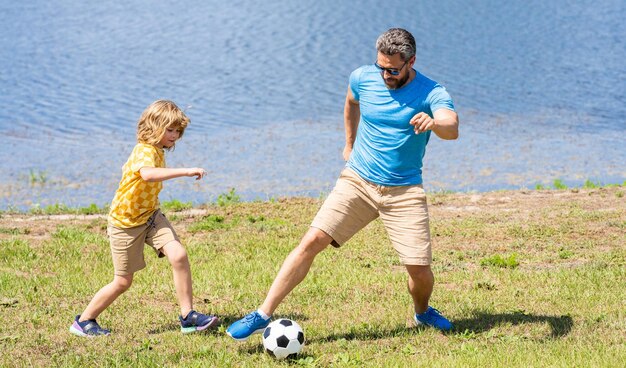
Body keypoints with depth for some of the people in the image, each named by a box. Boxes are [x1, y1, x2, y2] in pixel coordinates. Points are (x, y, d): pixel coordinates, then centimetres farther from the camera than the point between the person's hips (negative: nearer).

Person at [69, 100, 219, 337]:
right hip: (125, 223, -7)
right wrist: (185, 171, -51)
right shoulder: (145, 151, -25)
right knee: (122, 282, 3)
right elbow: (148, 174, -50)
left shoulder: (157, 151, 5)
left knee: (179, 255, -15)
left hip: (150, 216, 8)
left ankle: (188, 317, -8)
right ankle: (83, 321, 22)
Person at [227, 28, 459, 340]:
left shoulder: (430, 93, -12)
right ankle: (263, 315, -10)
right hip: (358, 181, 2)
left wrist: (434, 123, -53)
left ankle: (422, 312, 29)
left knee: (420, 269, -7)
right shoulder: (363, 78, -2)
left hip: (404, 191, -2)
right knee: (312, 241, -14)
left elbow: (452, 130, -31)